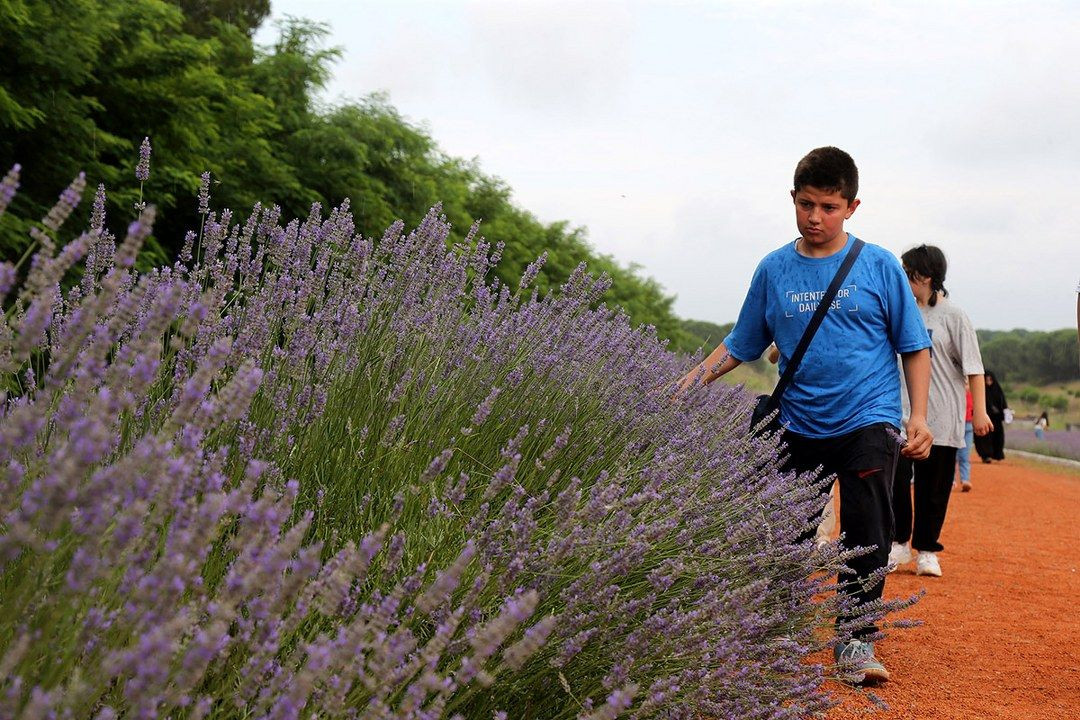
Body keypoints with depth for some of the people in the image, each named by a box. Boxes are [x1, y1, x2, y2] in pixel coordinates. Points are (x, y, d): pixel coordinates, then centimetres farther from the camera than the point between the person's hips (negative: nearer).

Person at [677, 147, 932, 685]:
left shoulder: (879, 266, -1)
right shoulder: (773, 270, 4)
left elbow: (914, 346, 4)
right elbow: (741, 345, 11)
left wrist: (918, 416, -6)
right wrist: (691, 381, -1)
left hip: (868, 423, -2)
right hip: (800, 427, 3)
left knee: (867, 535, -8)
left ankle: (855, 640, 3)